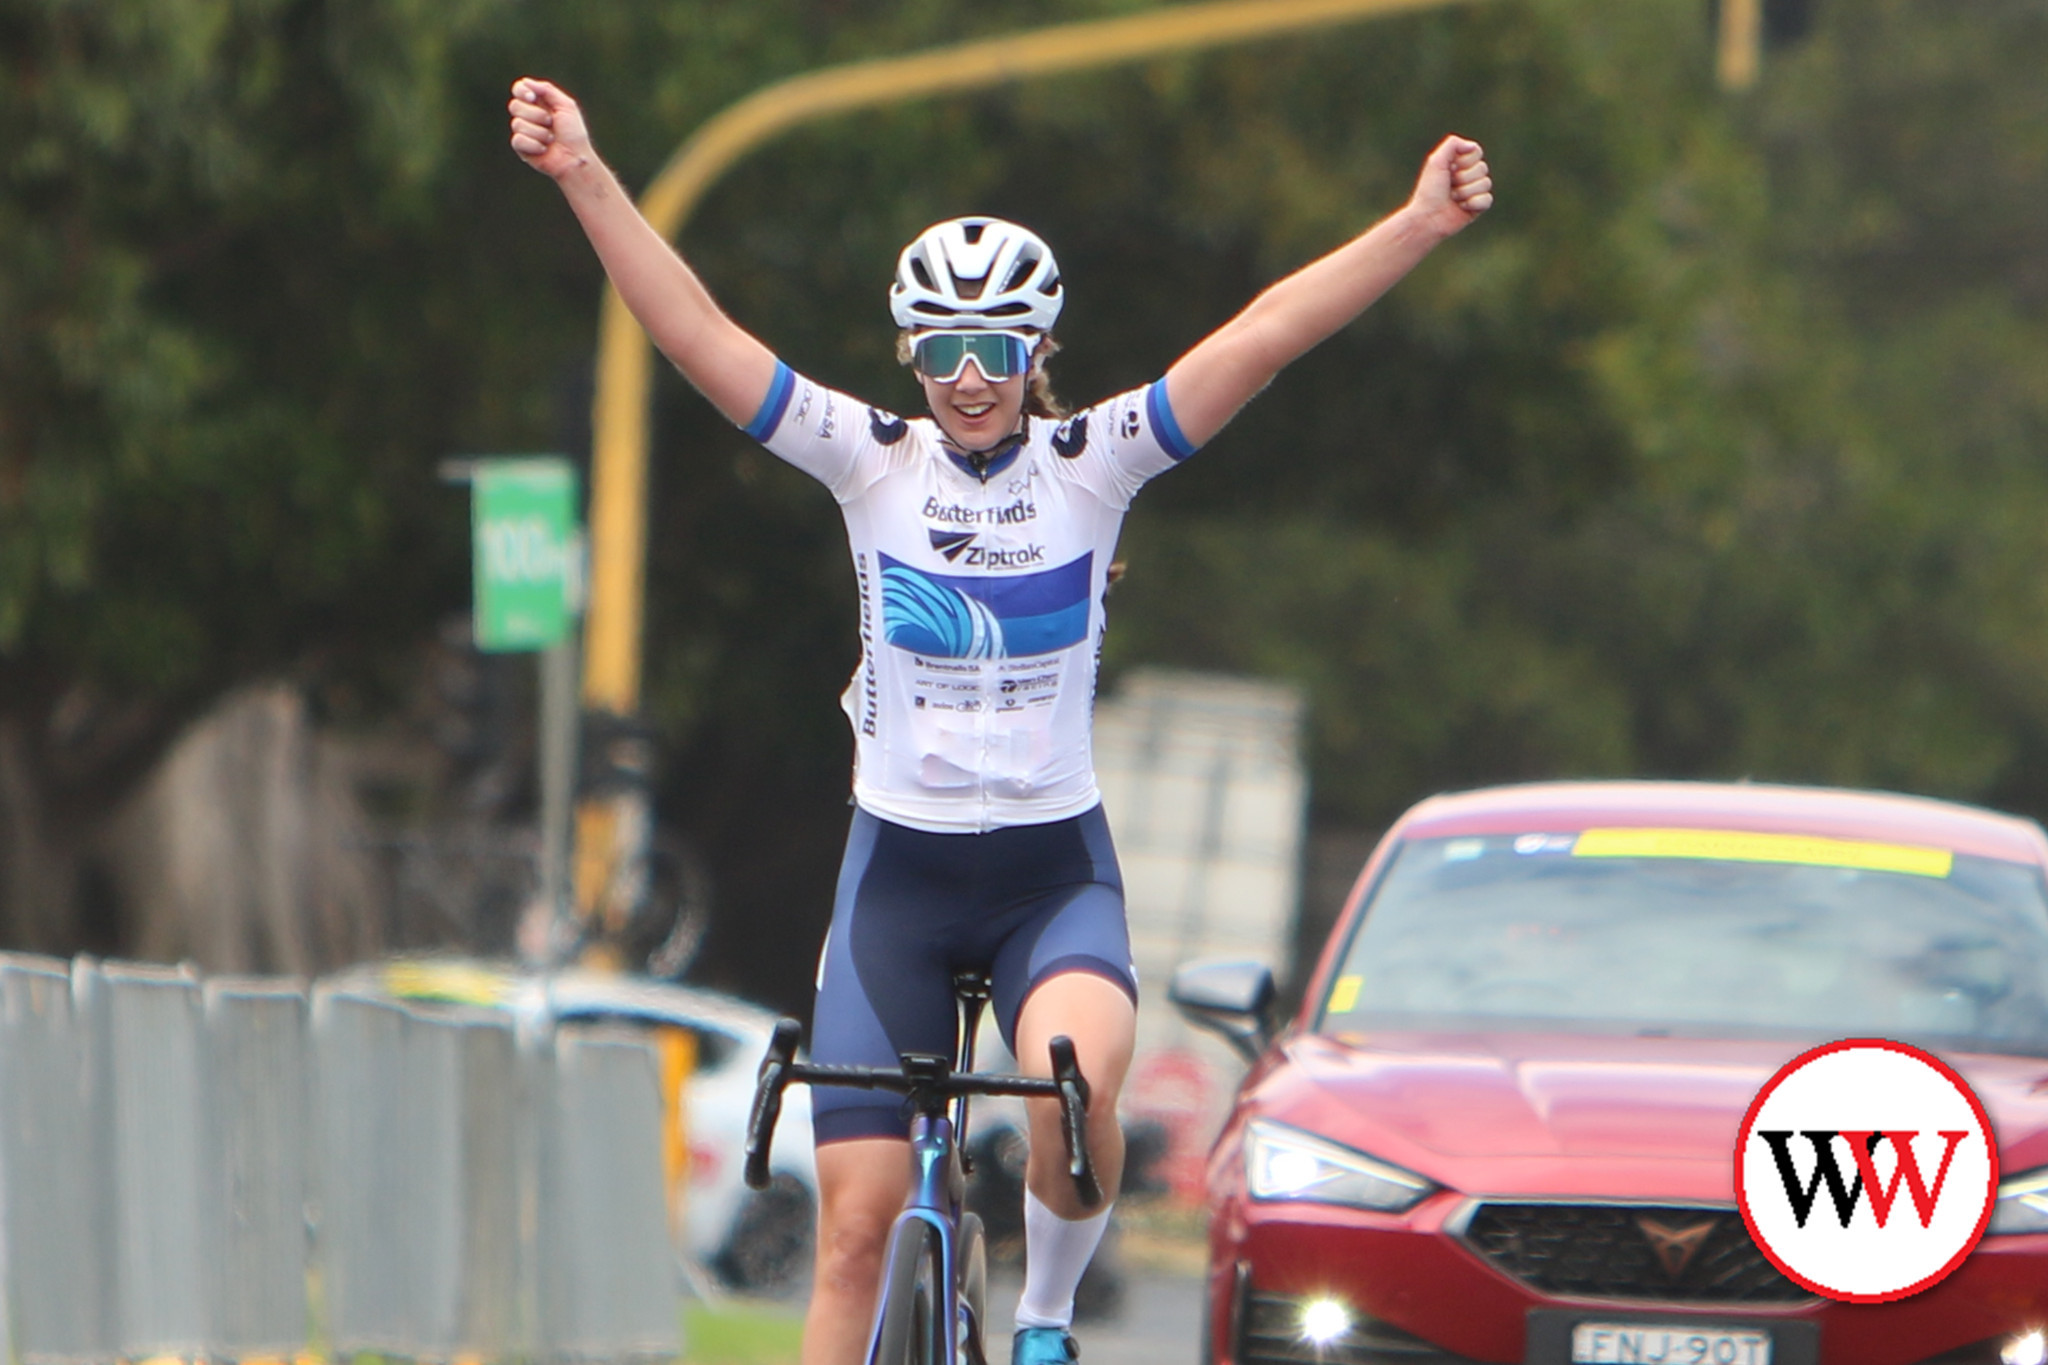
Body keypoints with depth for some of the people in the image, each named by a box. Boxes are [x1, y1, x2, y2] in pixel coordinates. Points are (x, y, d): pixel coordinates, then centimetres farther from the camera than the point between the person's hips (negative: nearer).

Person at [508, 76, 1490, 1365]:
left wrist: (1423, 226, -20)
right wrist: (587, 179, -18)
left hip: (1055, 869, -1)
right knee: (859, 1219, -4)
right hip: (899, 867, 1)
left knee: (1079, 1075, -31)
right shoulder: (871, 463, -2)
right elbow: (695, 332, -9)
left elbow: (1261, 338, -12)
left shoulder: (1093, 464, -3)